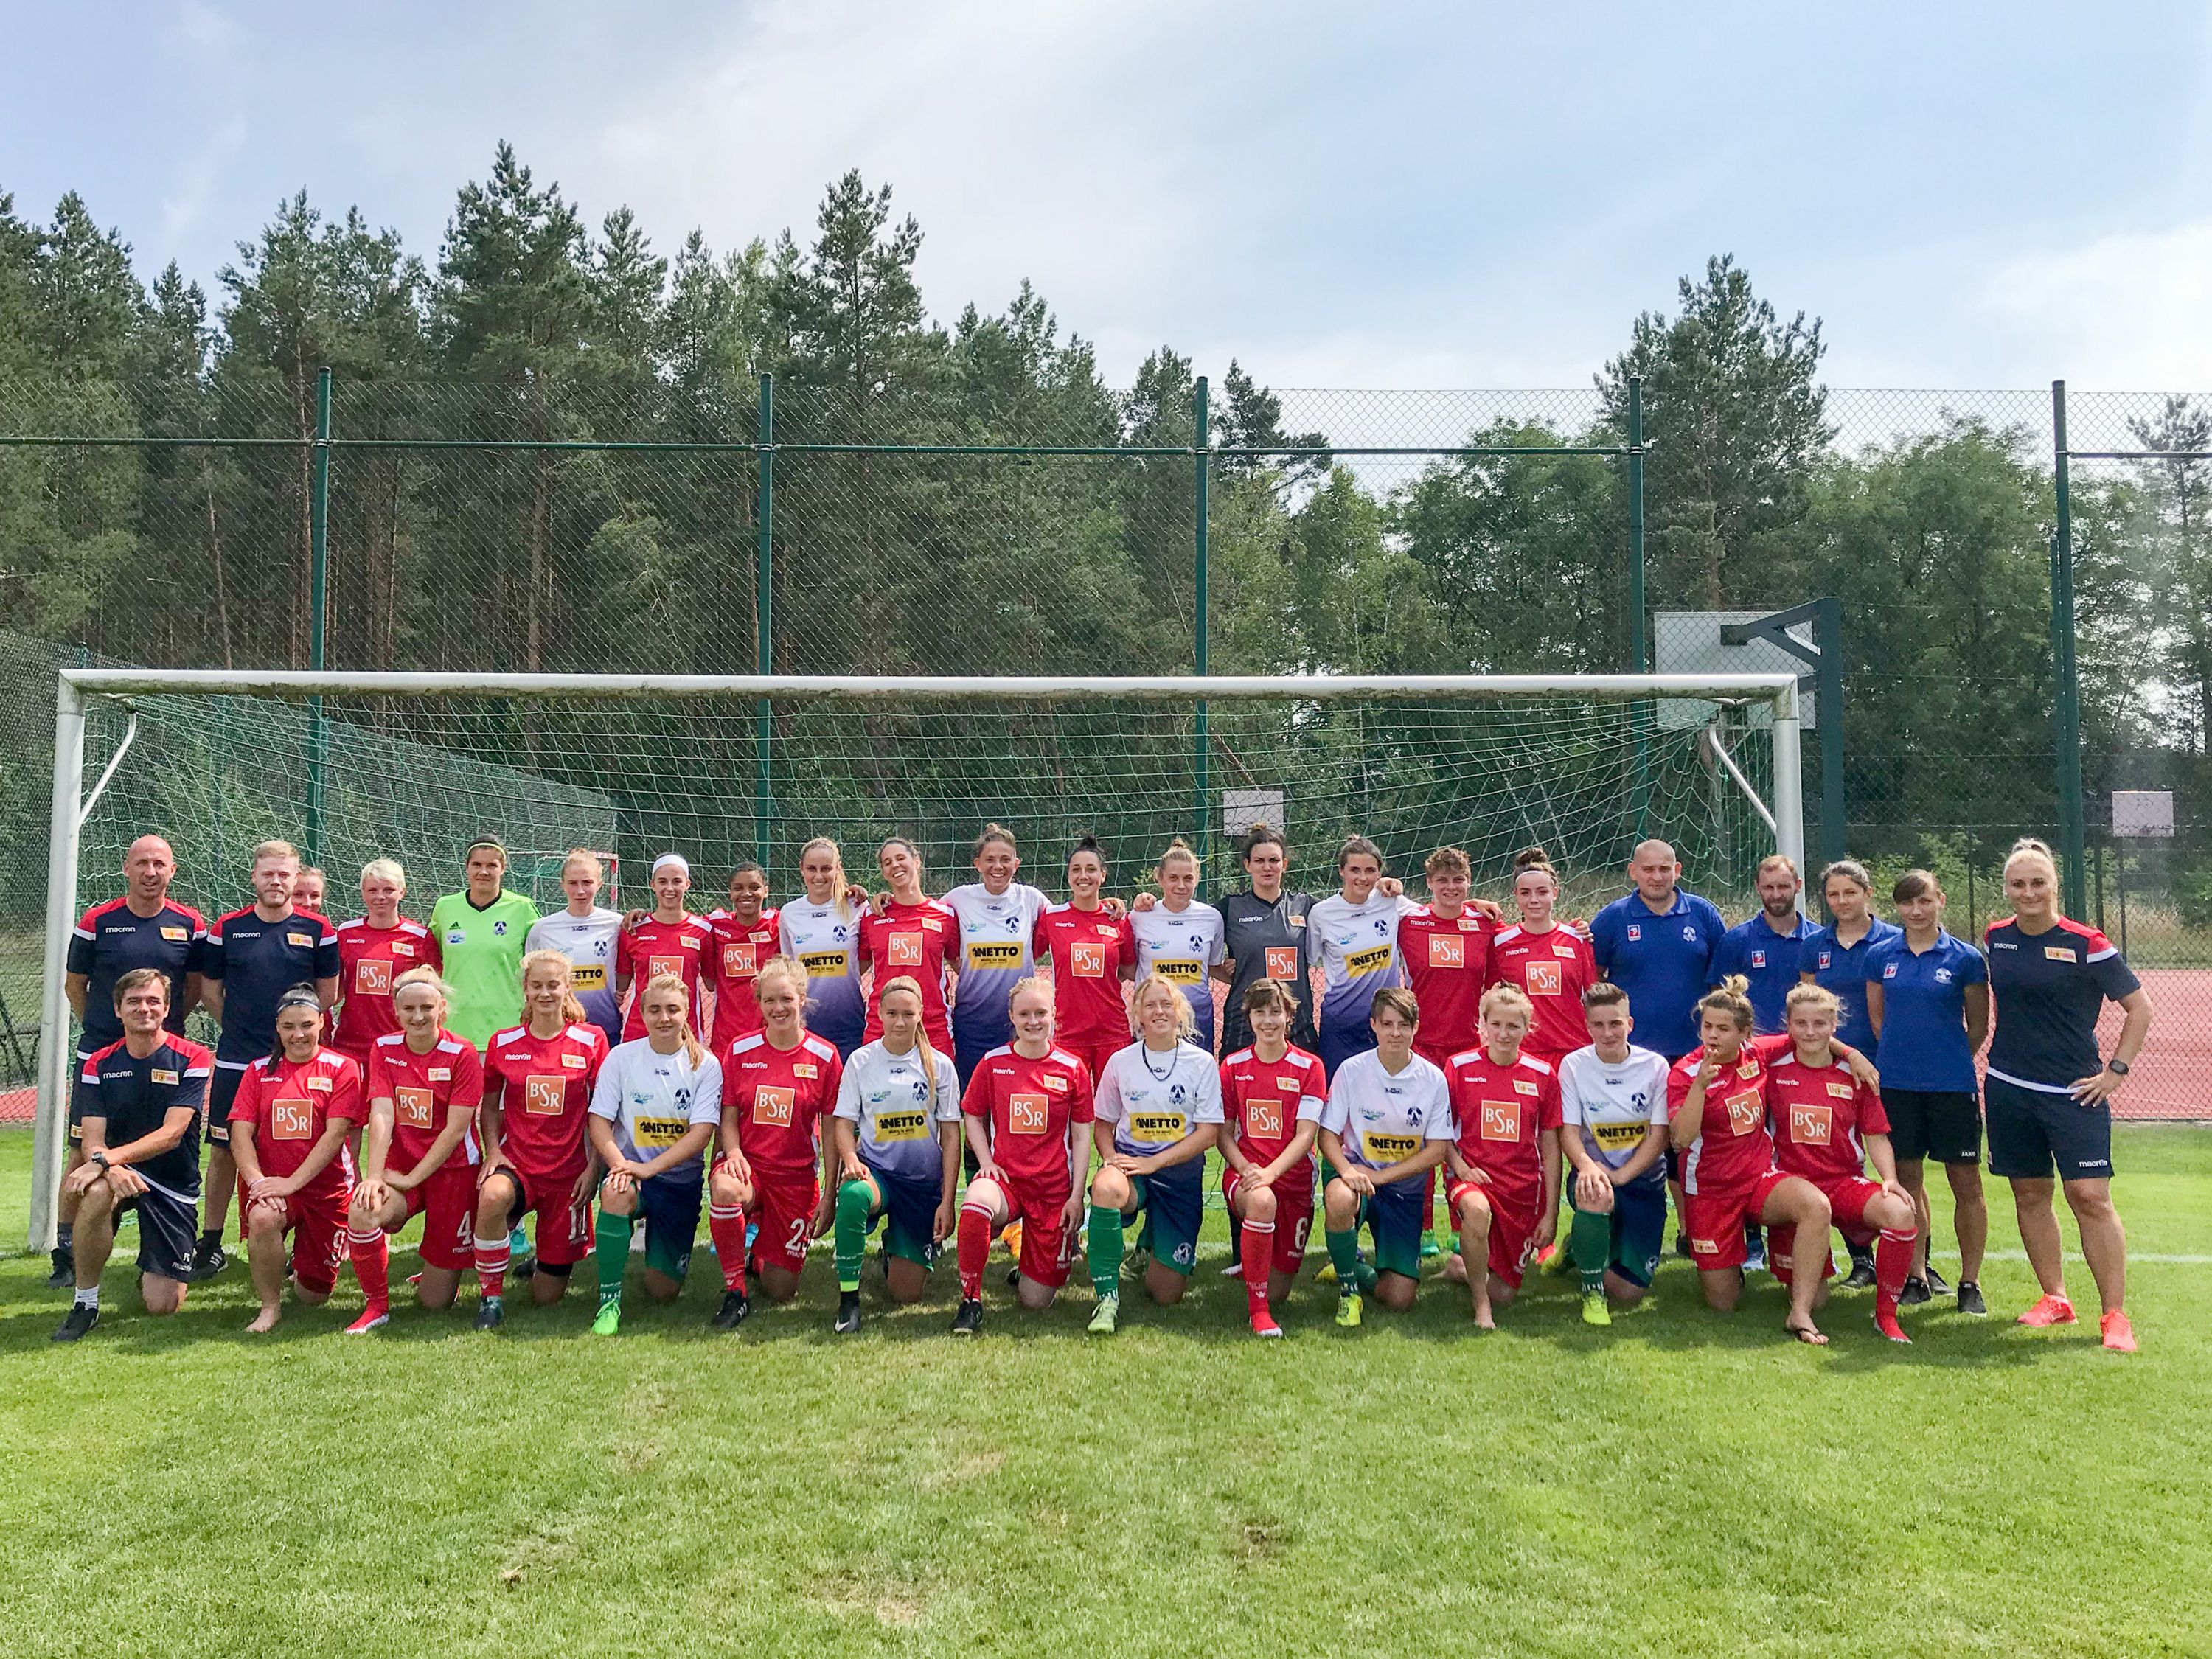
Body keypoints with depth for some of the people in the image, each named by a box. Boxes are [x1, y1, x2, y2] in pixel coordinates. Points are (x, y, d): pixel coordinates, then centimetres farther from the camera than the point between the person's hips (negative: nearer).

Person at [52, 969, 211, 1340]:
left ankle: (151, 1275, 33)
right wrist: (112, 1170, -31)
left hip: (173, 1185, -2)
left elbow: (171, 1133, -19)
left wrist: (107, 1158, -32)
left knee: (162, 1306, -6)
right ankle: (85, 1302, -17)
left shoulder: (192, 1059, -9)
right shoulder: (99, 1065, 0)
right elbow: (91, 1139, -8)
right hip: (118, 1173, 2)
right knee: (96, 1193, -38)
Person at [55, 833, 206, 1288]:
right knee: (83, 1153, 1)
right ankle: (66, 1254, 10)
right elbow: (74, 984, 8)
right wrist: (98, 1029, 7)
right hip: (100, 1057, -1)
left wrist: (167, 1025, 7)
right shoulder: (98, 921, -3)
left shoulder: (189, 924, 0)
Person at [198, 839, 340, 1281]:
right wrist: (240, 1027, 7)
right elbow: (209, 989, 12)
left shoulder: (317, 930, 1)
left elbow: (328, 992, 8)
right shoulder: (226, 929, 3)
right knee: (223, 1150, 5)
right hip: (235, 1061, 1)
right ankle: (210, 1244, 15)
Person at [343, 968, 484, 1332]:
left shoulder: (462, 1053, -11)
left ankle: (441, 1274, 39)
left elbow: (456, 1129, -14)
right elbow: (381, 1116, -12)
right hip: (400, 1166, 3)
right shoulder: (384, 1049, -1)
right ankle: (377, 1305, -8)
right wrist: (374, 1176, -23)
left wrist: (412, 1178, -17)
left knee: (435, 1300, -2)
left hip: (452, 1170, -3)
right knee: (363, 1211, -33)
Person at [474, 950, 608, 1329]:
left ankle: (547, 1263, 41)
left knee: (548, 1295, 2)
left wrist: (593, 1168, -7)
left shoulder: (591, 1040, -2)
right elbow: (489, 1107, 12)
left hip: (569, 1170, -1)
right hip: (516, 1162, 1)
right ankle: (490, 1295, -15)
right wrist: (493, 1151, -5)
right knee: (492, 1197, -39)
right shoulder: (503, 1043, 2)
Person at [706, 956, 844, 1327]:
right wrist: (733, 1152, -18)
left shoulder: (825, 1056, -4)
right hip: (747, 1162, 0)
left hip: (797, 1174, 0)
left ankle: (759, 1254, 36)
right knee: (724, 1189, -39)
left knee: (782, 1292, -1)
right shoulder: (739, 1050, 0)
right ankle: (735, 1291, -18)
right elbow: (728, 1115, 3)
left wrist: (828, 1195, -4)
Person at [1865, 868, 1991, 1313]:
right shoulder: (1880, 956, 4)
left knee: (1966, 1184, 1)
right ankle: (1918, 1273, 21)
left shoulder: (1966, 958, -3)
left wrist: (1948, 1059, 11)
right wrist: (1906, 1053, 12)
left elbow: (1978, 1027, 5)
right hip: (1897, 1084, 2)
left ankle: (1970, 1282, 12)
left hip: (1953, 1084, -2)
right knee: (1907, 1179, 9)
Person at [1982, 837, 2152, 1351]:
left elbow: (2140, 1006, -2)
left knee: (2090, 1196, -8)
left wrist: (2116, 1070, -5)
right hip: (2008, 1090, 4)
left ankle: (2115, 1314, 1)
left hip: (2075, 1093, -4)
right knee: (2030, 1195, 9)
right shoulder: (1996, 938, 5)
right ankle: (2054, 1298, 22)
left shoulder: (2085, 943, -9)